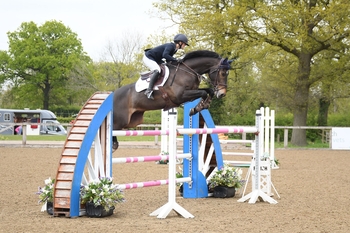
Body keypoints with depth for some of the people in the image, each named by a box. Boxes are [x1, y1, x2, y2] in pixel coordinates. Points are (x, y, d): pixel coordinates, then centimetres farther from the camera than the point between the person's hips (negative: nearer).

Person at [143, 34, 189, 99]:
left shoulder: (175, 49, 7)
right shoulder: (170, 46, -22)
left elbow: (168, 60, 10)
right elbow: (165, 55, -38)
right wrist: (176, 60, -38)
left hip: (155, 60, 11)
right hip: (148, 58, -11)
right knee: (157, 70, -30)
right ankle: (149, 90, -36)